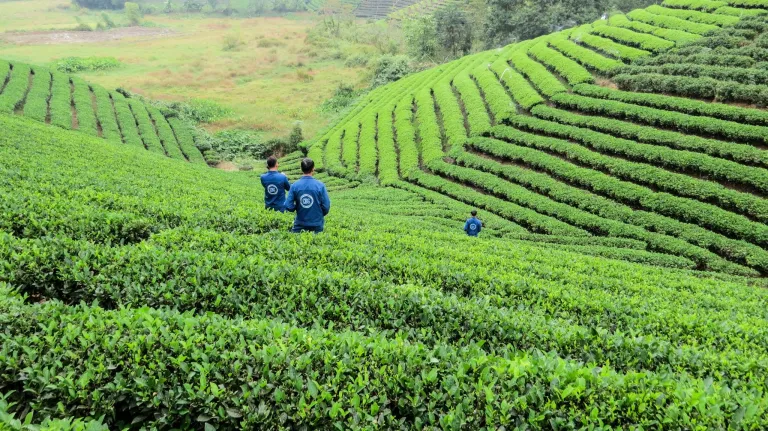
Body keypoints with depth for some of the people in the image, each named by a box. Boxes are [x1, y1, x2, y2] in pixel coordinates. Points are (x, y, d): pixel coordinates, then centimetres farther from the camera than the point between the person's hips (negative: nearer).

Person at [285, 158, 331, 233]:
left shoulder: (294, 186, -8)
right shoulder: (320, 185, -12)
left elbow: (288, 206, -8)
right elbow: (326, 206, -9)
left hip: (300, 225, 1)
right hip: (317, 225, -1)